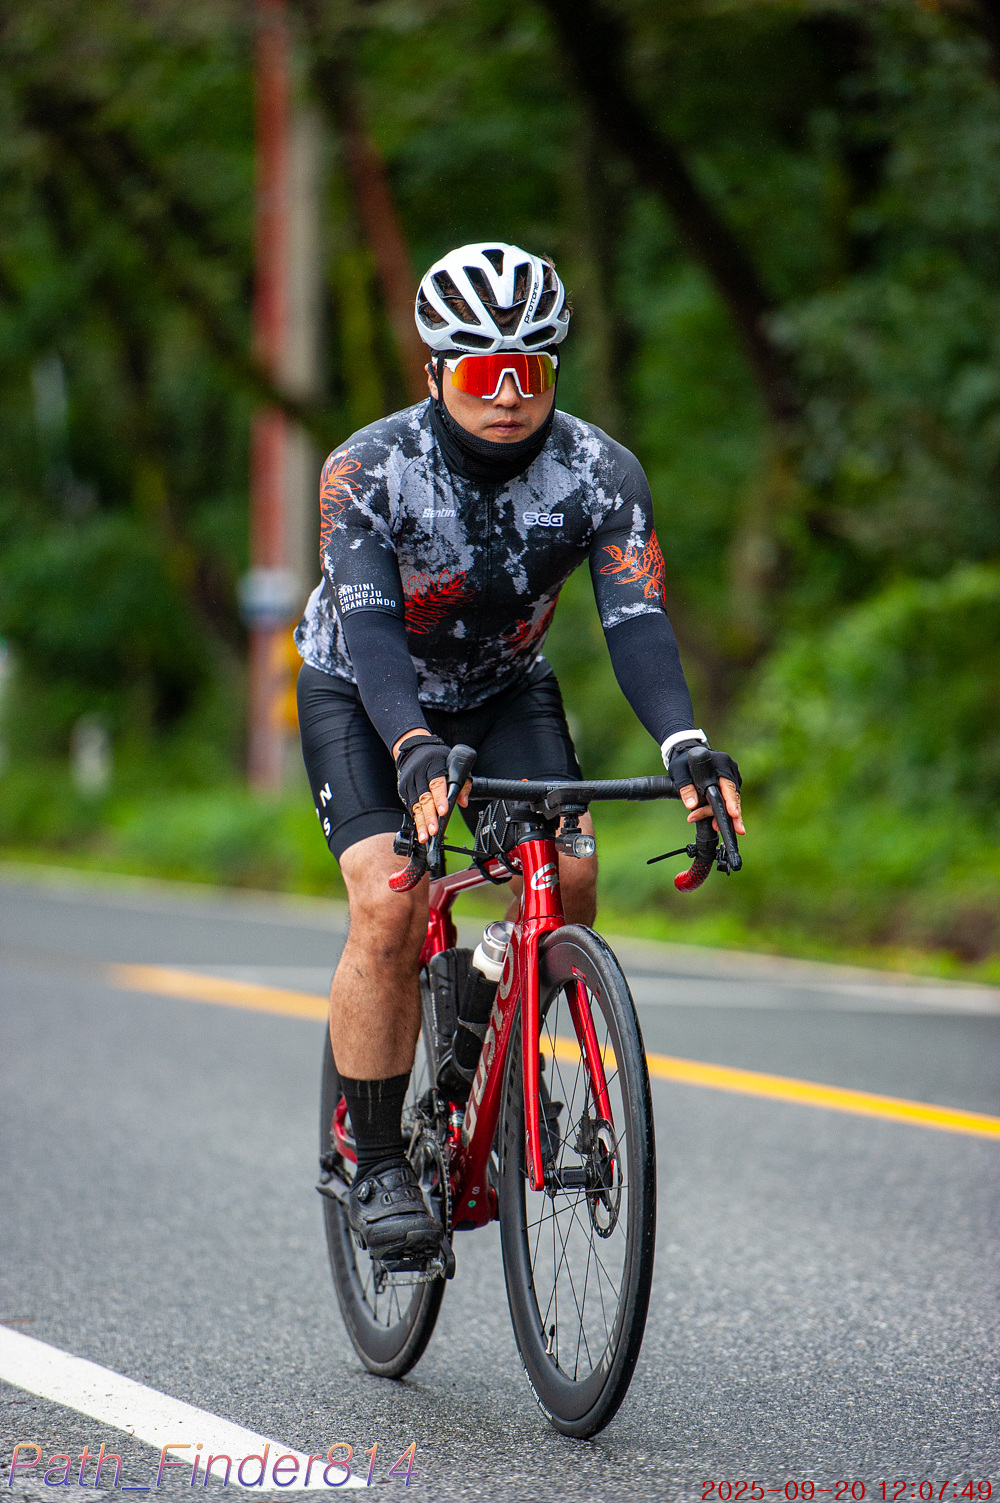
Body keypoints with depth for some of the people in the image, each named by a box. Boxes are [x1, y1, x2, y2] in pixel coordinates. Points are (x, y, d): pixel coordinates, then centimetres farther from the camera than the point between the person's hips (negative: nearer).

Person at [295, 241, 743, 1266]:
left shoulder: (600, 473, -23)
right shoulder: (368, 471, -29)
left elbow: (635, 619, -32)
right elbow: (370, 625, -39)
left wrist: (683, 744, -51)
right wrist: (415, 751, -57)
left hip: (504, 687, 3)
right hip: (361, 692, -2)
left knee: (568, 874, -22)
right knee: (389, 907, -22)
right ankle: (377, 1165, -9)